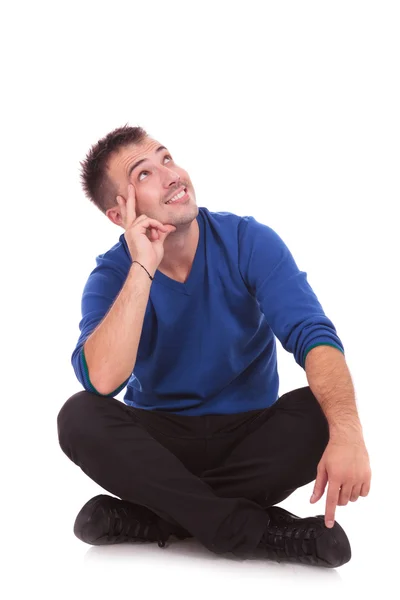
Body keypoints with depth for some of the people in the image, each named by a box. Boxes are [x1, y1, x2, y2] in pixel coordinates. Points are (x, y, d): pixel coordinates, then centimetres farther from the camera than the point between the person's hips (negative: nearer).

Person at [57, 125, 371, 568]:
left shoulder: (249, 242, -11)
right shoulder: (112, 276, -10)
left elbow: (312, 335, -23)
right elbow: (101, 381, -29)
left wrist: (347, 432, -41)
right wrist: (143, 268, -30)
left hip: (251, 433, 0)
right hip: (161, 438, 0)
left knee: (320, 411, -29)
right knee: (79, 416, -28)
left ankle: (152, 516, -24)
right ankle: (260, 531, -29)